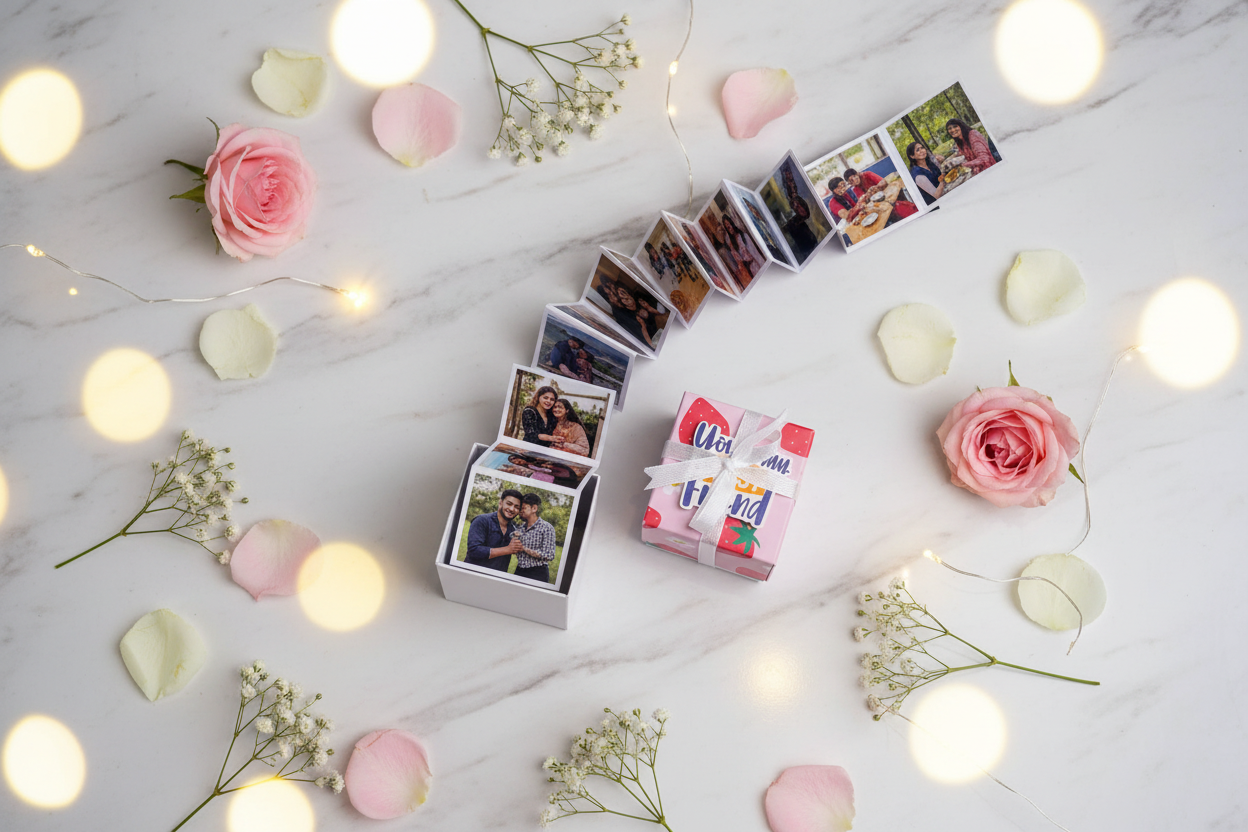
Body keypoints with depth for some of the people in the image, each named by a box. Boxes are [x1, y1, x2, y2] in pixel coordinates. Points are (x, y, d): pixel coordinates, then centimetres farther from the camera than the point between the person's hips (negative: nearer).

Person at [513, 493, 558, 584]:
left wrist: (524, 549, -14)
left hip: (537, 574, -5)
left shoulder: (547, 528, -7)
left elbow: (549, 555, -16)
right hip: (519, 571, 5)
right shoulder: (520, 528, 11)